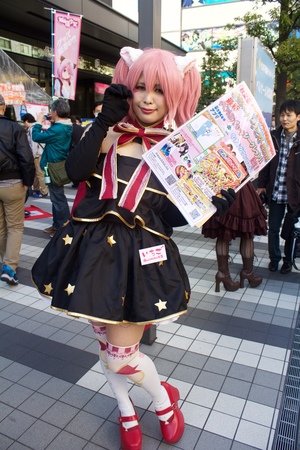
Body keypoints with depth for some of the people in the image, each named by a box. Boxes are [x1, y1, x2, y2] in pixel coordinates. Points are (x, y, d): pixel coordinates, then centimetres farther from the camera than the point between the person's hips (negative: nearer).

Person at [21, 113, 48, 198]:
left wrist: (32, 156, -15)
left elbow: (34, 144, -20)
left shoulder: (32, 129, -16)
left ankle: (44, 192, 6)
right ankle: (36, 189, 28)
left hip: (37, 155, -9)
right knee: (35, 173, 17)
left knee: (39, 174, -2)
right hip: (36, 155, 9)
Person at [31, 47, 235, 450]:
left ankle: (164, 399, 36)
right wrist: (104, 120, -16)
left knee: (122, 356, 1)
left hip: (142, 257, -2)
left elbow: (173, 215, 1)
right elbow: (75, 170, -13)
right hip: (93, 248, 3)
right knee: (106, 341, 17)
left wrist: (210, 205, -15)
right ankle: (127, 412, 45)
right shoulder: (111, 134, 4)